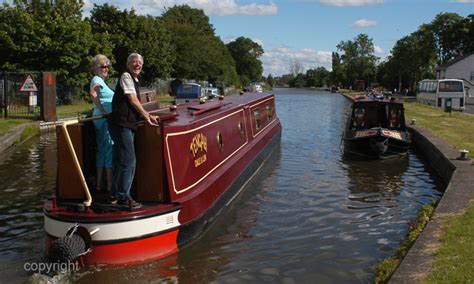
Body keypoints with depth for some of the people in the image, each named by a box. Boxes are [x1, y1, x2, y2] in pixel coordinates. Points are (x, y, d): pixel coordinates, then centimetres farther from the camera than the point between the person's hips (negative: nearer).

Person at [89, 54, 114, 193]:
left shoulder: (100, 80, 20)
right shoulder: (97, 80, -10)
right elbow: (92, 93, -30)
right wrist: (103, 111, -27)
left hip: (102, 120, 10)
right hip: (105, 120, -10)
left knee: (102, 150, 12)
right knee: (110, 149, -8)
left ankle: (99, 184, 17)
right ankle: (110, 185, -6)